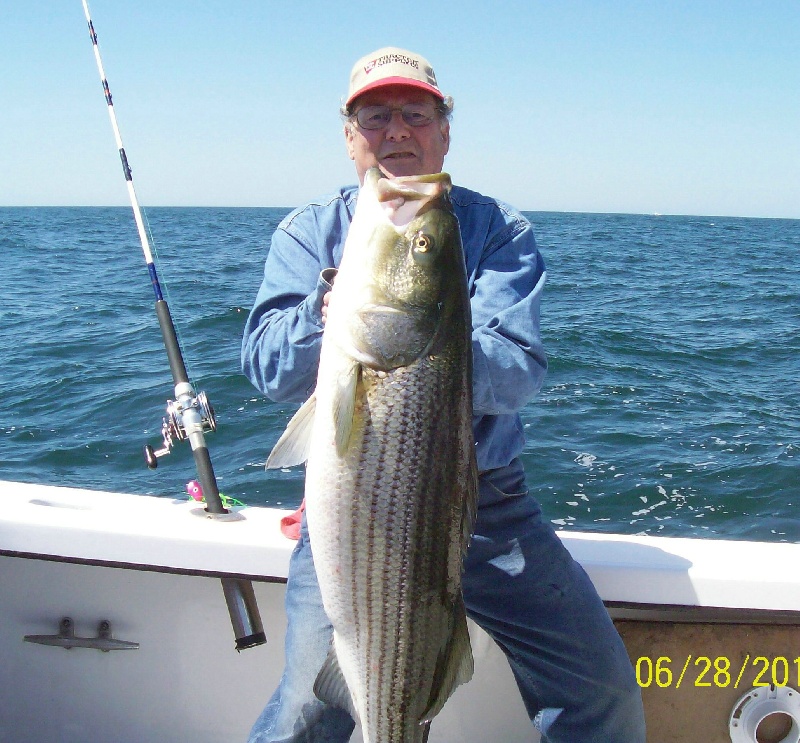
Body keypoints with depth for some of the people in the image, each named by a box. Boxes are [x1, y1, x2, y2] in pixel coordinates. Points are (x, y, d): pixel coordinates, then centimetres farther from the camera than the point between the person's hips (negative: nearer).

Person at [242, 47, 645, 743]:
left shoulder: (499, 230, 2)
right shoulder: (309, 232, 5)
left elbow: (518, 373, -13)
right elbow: (269, 369, -8)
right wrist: (331, 308, -28)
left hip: (489, 505, 1)